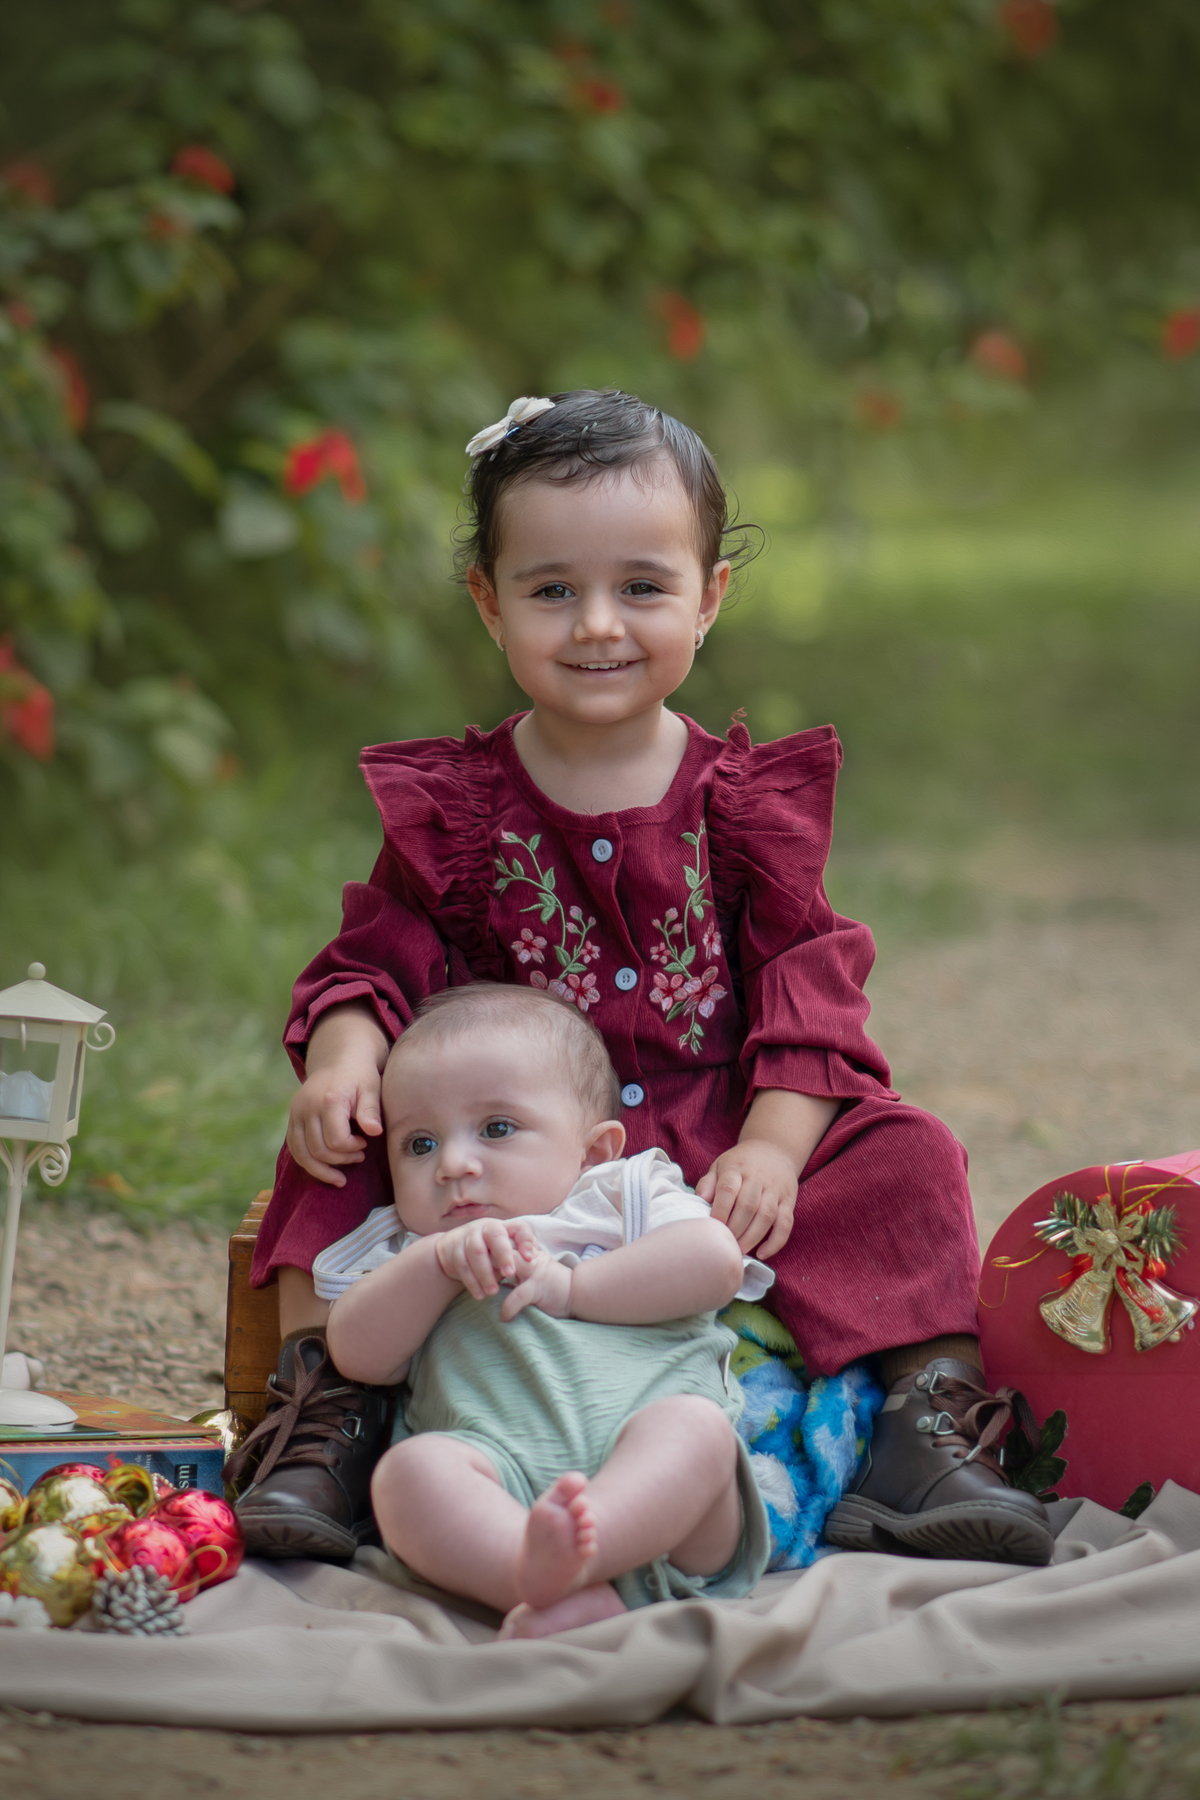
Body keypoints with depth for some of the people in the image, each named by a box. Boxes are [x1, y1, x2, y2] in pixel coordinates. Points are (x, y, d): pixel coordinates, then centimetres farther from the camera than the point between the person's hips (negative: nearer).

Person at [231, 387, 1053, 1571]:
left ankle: (929, 1424, -15)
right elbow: (381, 955, 2)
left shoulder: (745, 800, 3)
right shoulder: (451, 808, 3)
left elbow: (806, 986, -2)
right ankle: (325, 1419, -17)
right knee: (338, 1158, -22)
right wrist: (344, 1059, -22)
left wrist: (770, 1149, -17)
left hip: (714, 1152, 0)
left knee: (903, 1161, -21)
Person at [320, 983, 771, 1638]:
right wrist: (440, 1261, 0)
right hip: (503, 1470, 1)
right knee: (409, 1470, -31)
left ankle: (554, 1562, -61)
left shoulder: (623, 1198, 27)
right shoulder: (410, 1255, 33)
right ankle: (575, 1595, -55)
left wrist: (568, 1284, 2)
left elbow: (716, 1262, 6)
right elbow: (358, 1355, 13)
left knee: (693, 1424, -34)